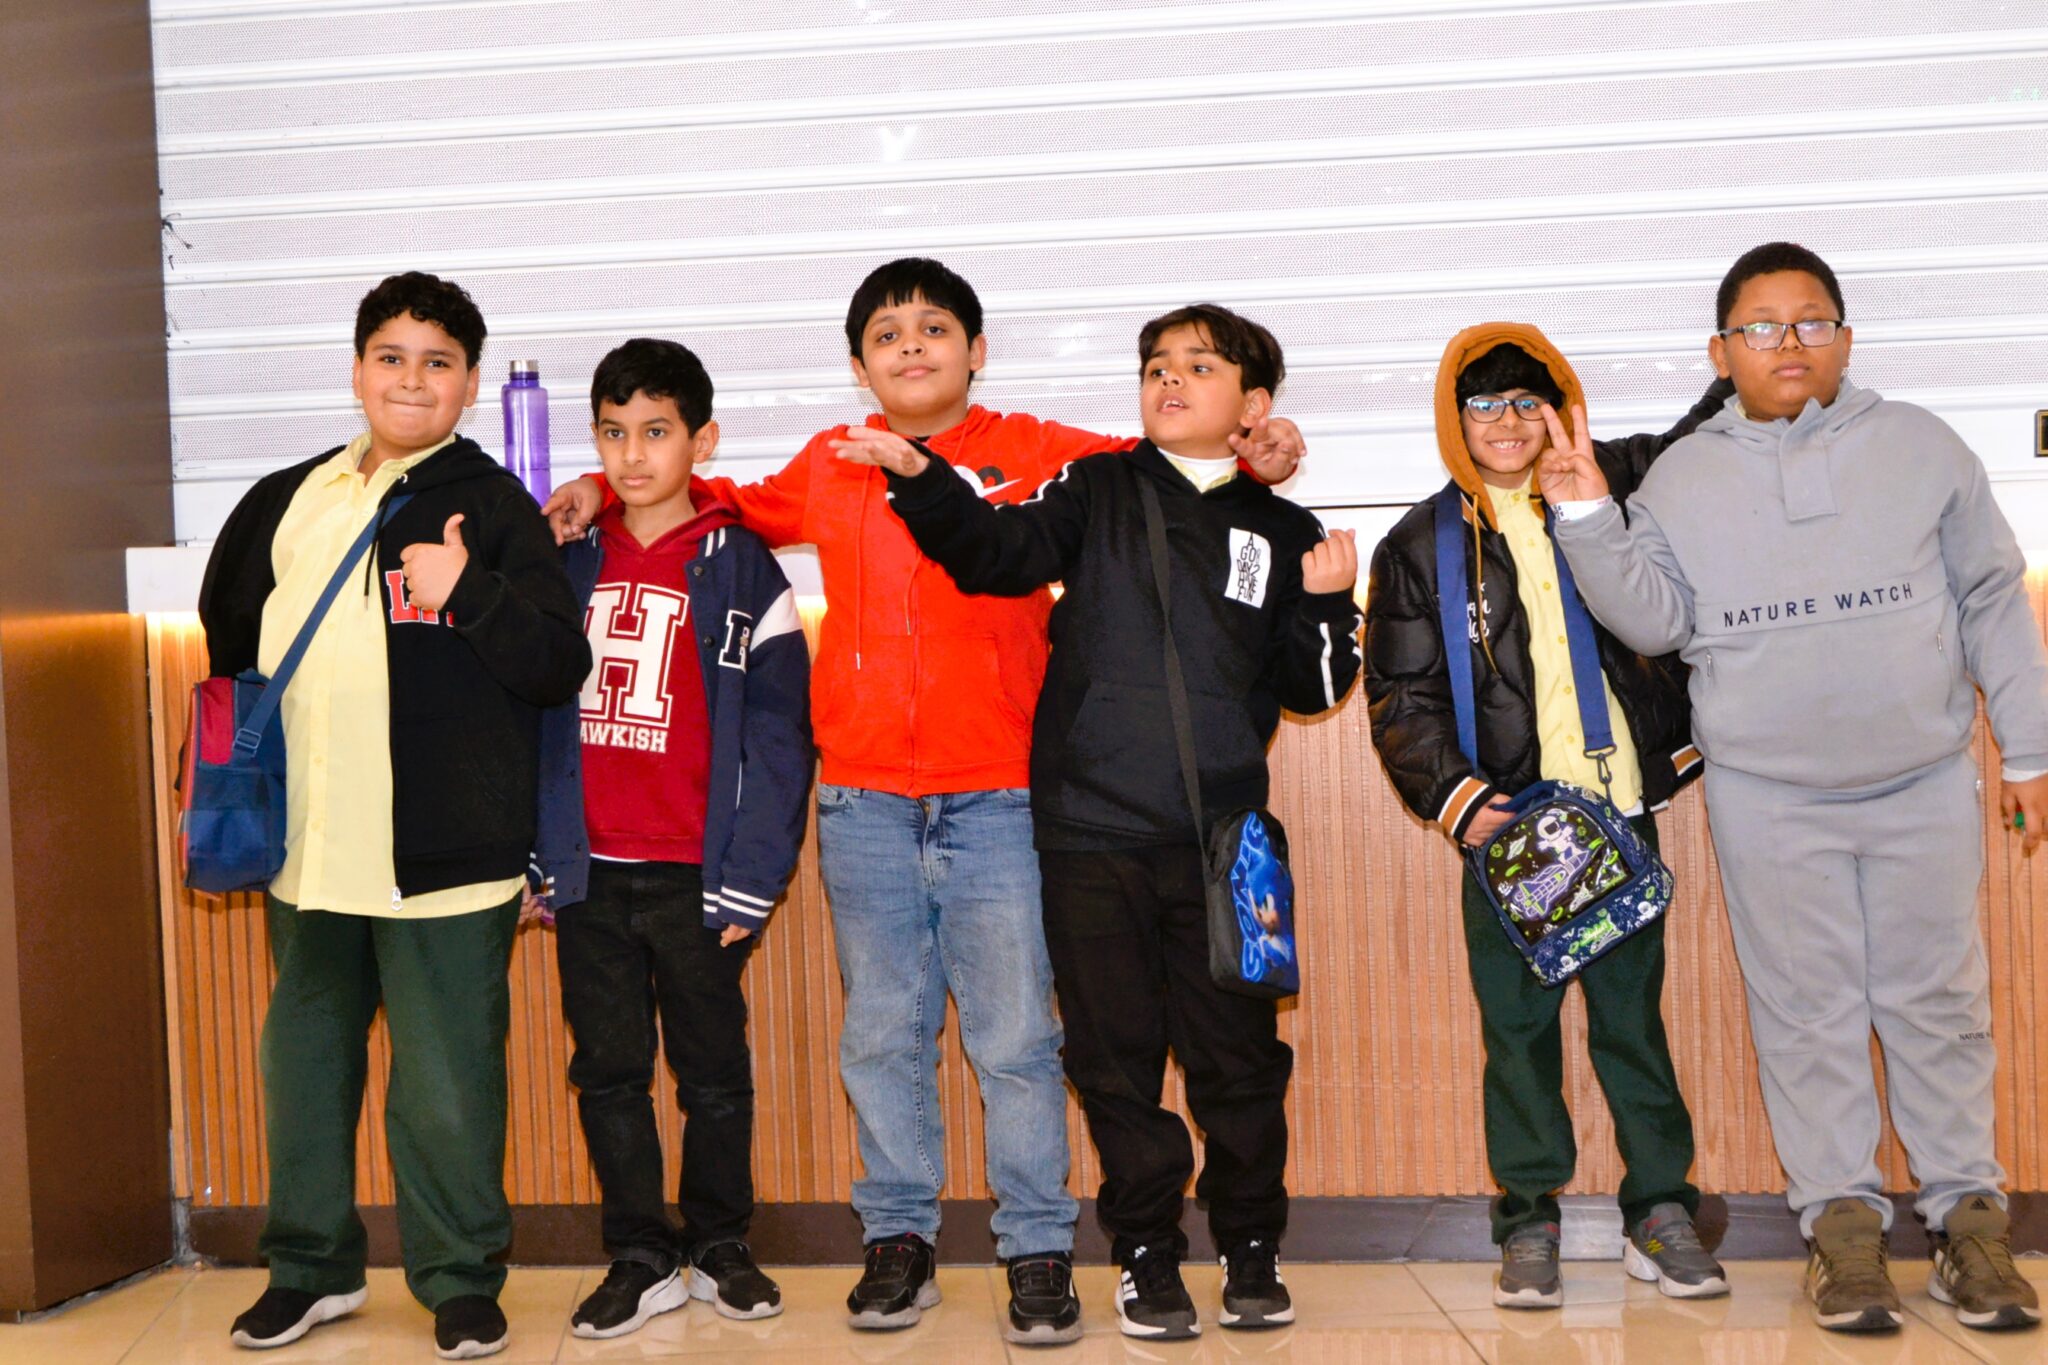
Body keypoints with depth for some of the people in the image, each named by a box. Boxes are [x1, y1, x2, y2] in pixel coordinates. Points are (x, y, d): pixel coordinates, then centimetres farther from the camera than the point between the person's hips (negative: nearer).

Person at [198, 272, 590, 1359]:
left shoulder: (491, 505, -3)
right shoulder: (286, 502, 13)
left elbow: (559, 666, -9)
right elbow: (228, 634, 27)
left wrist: (469, 593, -22)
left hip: (444, 852, -6)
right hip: (305, 849, 6)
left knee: (446, 1081, 1)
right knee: (304, 1057, 16)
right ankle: (310, 1266, 32)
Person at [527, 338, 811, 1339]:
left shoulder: (740, 567, -2)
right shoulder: (570, 559, 9)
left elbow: (777, 733, -5)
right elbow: (535, 709, 11)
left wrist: (750, 879, -10)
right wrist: (539, 854, 6)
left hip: (695, 878, -3)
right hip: (588, 875, 3)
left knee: (714, 1069, 8)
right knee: (607, 1071, 8)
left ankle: (719, 1247, 23)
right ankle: (641, 1260, 19)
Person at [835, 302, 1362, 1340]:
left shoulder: (1281, 533, 9)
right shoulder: (1098, 490, 7)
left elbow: (1310, 692, 9)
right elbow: (1002, 551, -8)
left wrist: (1324, 604, -8)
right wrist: (921, 478, -22)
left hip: (1223, 836, 1)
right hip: (1092, 832, 0)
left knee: (1237, 1052, 5)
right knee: (1116, 1056, 6)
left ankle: (1252, 1246, 23)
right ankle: (1145, 1250, 21)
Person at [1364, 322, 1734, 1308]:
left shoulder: (1610, 486, 8)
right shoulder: (1420, 546, 4)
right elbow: (1399, 695, 1)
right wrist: (1453, 794, -12)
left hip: (1621, 809, 1)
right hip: (1506, 820, -1)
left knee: (1632, 1011, 7)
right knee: (1517, 1023, 3)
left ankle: (1662, 1211, 18)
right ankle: (1528, 1223, 15)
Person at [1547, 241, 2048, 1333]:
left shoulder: (1919, 445, 4)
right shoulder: (1682, 478, 5)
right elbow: (1652, 618, -1)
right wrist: (1590, 520, -15)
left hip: (1926, 783, 0)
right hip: (1768, 798, 0)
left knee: (1940, 1000, 7)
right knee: (1806, 1010, 5)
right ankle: (1841, 1213, 16)